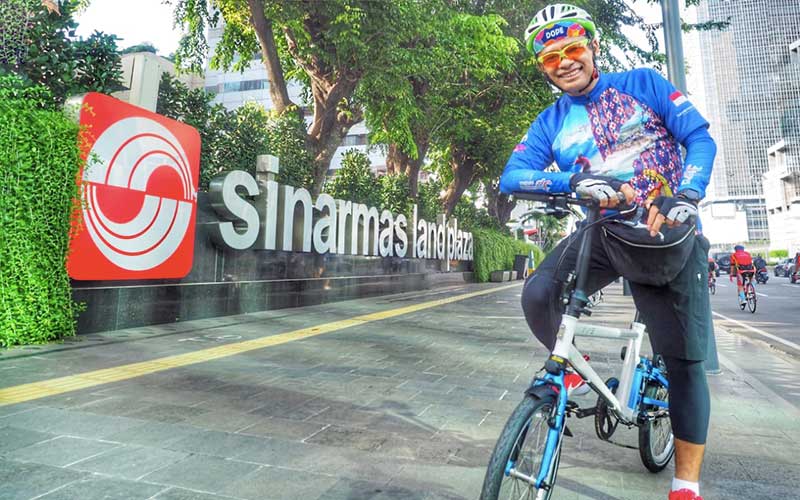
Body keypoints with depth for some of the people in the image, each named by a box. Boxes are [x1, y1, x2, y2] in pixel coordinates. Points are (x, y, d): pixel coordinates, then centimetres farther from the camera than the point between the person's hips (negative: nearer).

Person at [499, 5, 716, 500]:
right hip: (603, 232, 1)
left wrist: (687, 196, -23)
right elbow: (512, 176, -10)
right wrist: (575, 181, -27)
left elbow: (700, 138, -3)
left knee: (685, 360, 1)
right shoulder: (550, 123, 5)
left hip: (668, 234, -1)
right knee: (539, 294, -26)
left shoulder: (643, 83, 2)